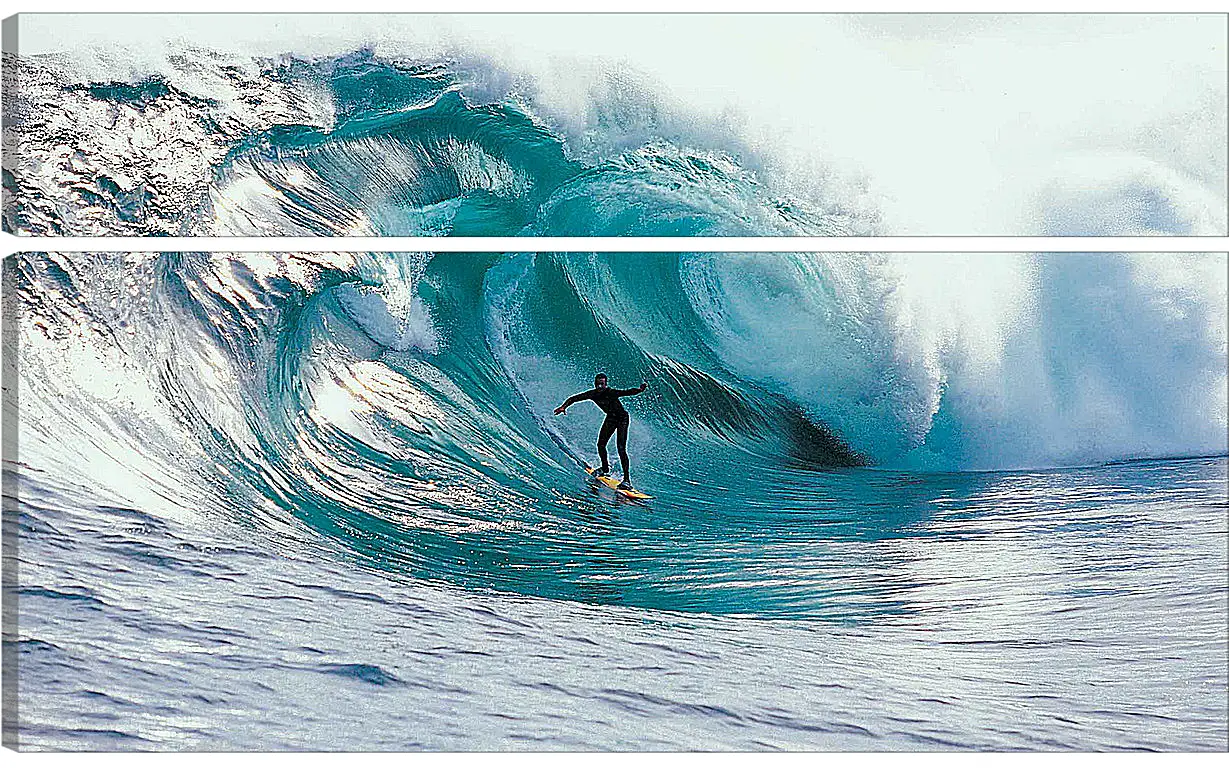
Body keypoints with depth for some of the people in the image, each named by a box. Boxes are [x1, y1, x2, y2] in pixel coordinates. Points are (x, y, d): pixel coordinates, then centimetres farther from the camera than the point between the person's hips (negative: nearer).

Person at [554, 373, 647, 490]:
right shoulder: (592, 394, -15)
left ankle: (627, 479, -16)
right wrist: (564, 406, -26)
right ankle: (605, 469, 31)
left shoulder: (611, 392, -30)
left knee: (621, 448, -16)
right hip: (610, 418, 6)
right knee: (601, 444, 3)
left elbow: (627, 392, -44)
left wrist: (640, 389, -63)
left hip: (622, 418, -6)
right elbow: (573, 398, -8)